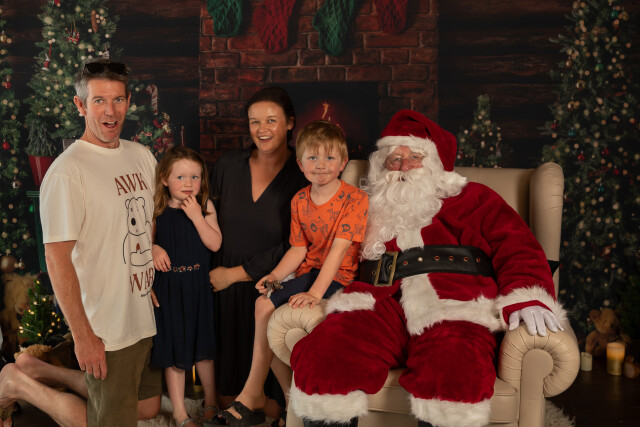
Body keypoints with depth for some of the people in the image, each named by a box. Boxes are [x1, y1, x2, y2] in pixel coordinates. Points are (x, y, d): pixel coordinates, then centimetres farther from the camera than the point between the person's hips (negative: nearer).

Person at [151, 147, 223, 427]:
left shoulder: (205, 207, -3)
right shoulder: (156, 210, -4)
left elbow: (215, 244, -13)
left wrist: (196, 215, -19)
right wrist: (153, 249, -13)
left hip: (198, 285, 0)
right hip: (168, 288, 0)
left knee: (203, 347, 14)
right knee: (173, 351, 8)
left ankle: (210, 403, 34)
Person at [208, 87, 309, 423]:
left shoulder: (302, 178, -9)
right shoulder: (227, 166, 1)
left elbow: (291, 248, -11)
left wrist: (235, 273, -9)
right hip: (225, 286, 3)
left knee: (270, 367, 5)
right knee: (227, 358, 13)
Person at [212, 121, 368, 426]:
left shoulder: (355, 198, -13)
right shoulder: (300, 201, 8)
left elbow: (339, 249, -20)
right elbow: (298, 249, 8)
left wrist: (315, 292, -27)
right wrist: (275, 276, -10)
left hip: (336, 277, -7)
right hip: (307, 272, 7)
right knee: (263, 306, -14)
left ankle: (252, 395, -2)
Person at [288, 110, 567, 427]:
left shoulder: (471, 198, 24)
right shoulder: (374, 211, 32)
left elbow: (516, 246, 11)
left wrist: (525, 298, -7)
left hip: (451, 308, -2)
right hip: (381, 303, 2)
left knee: (454, 374, -37)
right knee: (321, 355, -29)